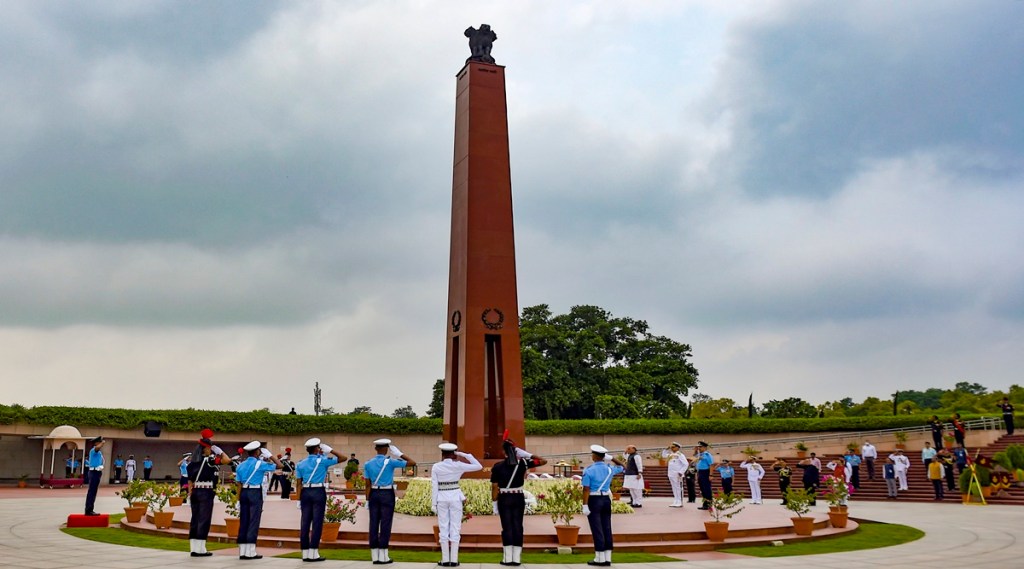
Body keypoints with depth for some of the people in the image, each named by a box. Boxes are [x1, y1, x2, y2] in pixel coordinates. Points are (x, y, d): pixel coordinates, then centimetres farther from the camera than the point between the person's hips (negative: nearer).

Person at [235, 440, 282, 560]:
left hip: (244, 493, 6)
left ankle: (242, 551, 10)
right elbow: (279, 465, -2)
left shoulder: (240, 466, 11)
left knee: (243, 522, 8)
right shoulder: (260, 464, -6)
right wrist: (269, 455, 5)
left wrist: (239, 501, 11)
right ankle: (250, 552, -3)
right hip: (255, 493, -6)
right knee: (253, 522, -3)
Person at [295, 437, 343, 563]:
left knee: (305, 522, 6)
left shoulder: (300, 463, 8)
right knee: (317, 522, -1)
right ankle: (314, 553, -1)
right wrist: (330, 450, 4)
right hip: (319, 492, -4)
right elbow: (342, 458, 1)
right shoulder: (322, 460, -3)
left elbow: (298, 483, 5)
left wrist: (299, 499, 6)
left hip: (305, 493, 5)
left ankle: (305, 553, 10)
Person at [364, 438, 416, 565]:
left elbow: (368, 484, 1)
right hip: (387, 494, -4)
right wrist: (399, 454, -1)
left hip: (374, 494, 4)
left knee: (374, 523, 7)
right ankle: (383, 556, 3)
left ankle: (375, 556, 11)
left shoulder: (369, 463, 2)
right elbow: (413, 463, -6)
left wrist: (367, 500, 6)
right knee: (385, 524, 1)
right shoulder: (390, 462, -9)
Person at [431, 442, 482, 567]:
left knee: (443, 528, 6)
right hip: (455, 497, 0)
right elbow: (479, 466, -1)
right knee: (455, 528, 4)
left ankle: (445, 560, 6)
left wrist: (433, 503, 1)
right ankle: (454, 560, 4)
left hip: (442, 498, 0)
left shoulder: (436, 467, -4)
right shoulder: (458, 465, -6)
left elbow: (434, 486, -5)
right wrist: (465, 455, 0)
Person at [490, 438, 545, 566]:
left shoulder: (498, 466, -7)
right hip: (518, 498, 1)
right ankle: (517, 558, 6)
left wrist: (494, 504, 1)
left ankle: (508, 558, 4)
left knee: (507, 527, 4)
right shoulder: (523, 463, -3)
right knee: (517, 527, 5)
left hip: (504, 499, -1)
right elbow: (543, 461, 4)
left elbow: (495, 487, -7)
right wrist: (527, 454, 0)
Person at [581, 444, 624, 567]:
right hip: (606, 500, 5)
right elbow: (622, 467, 25)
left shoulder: (589, 470, -10)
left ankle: (600, 559, 4)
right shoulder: (610, 469, 4)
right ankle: (607, 558, 13)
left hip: (594, 500, -5)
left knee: (597, 530, 0)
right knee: (607, 529, 9)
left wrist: (585, 506, -15)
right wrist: (612, 458, 13)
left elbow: (586, 489, -15)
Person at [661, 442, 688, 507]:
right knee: (674, 489, 11)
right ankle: (675, 502, 15)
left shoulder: (680, 455, -8)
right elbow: (663, 455, 27)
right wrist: (667, 449, 14)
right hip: (671, 475, 8)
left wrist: (681, 472, -17)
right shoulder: (671, 455, 15)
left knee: (679, 489, -6)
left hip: (677, 475, -8)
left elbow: (686, 464, -13)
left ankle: (680, 503, -4)